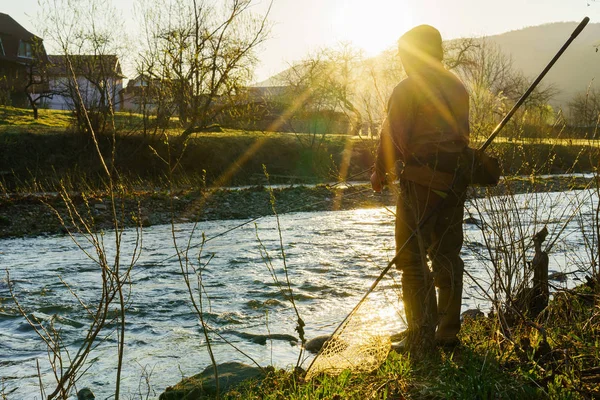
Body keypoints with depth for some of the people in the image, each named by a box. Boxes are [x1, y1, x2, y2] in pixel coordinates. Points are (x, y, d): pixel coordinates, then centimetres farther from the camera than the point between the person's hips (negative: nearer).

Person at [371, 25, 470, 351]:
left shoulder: (408, 89, -7)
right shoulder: (459, 88, 15)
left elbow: (393, 135, -10)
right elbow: (462, 134, 14)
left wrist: (380, 172, 2)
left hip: (420, 181, -7)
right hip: (455, 180, 7)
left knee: (412, 256, -1)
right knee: (447, 255, 13)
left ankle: (422, 336, -1)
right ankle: (448, 332, 19)